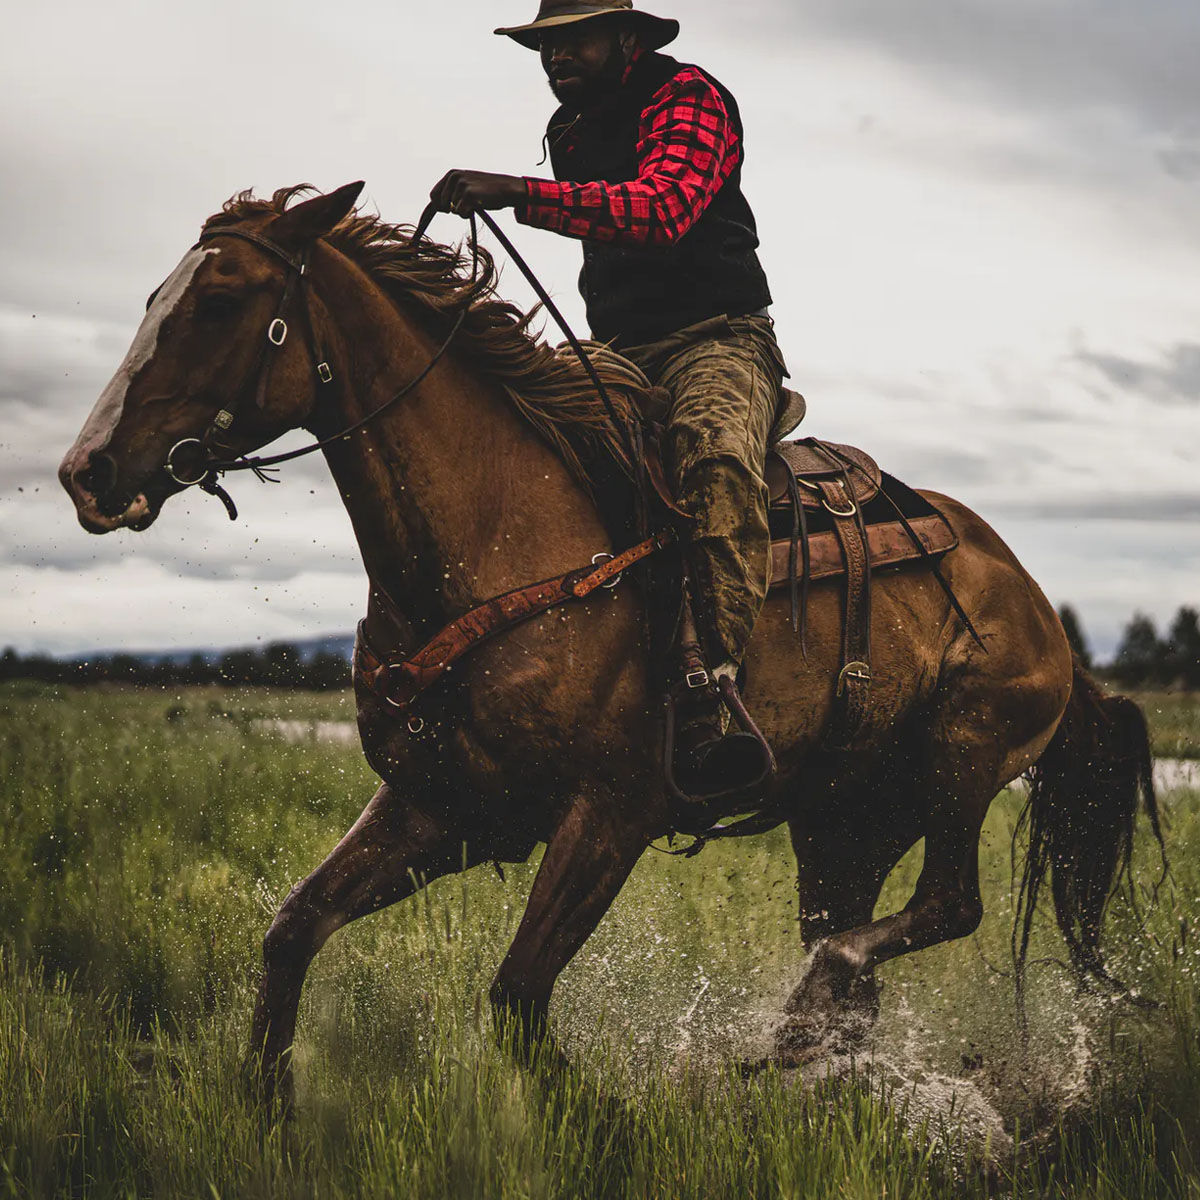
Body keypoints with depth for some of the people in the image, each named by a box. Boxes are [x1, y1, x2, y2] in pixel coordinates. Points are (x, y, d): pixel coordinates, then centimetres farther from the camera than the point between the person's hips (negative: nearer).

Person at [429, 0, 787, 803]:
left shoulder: (687, 97, -3)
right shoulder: (572, 135, 21)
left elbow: (663, 207, -24)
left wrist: (516, 194, -32)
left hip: (716, 343, -8)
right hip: (618, 359, 8)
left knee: (713, 454, -40)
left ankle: (709, 691, -52)